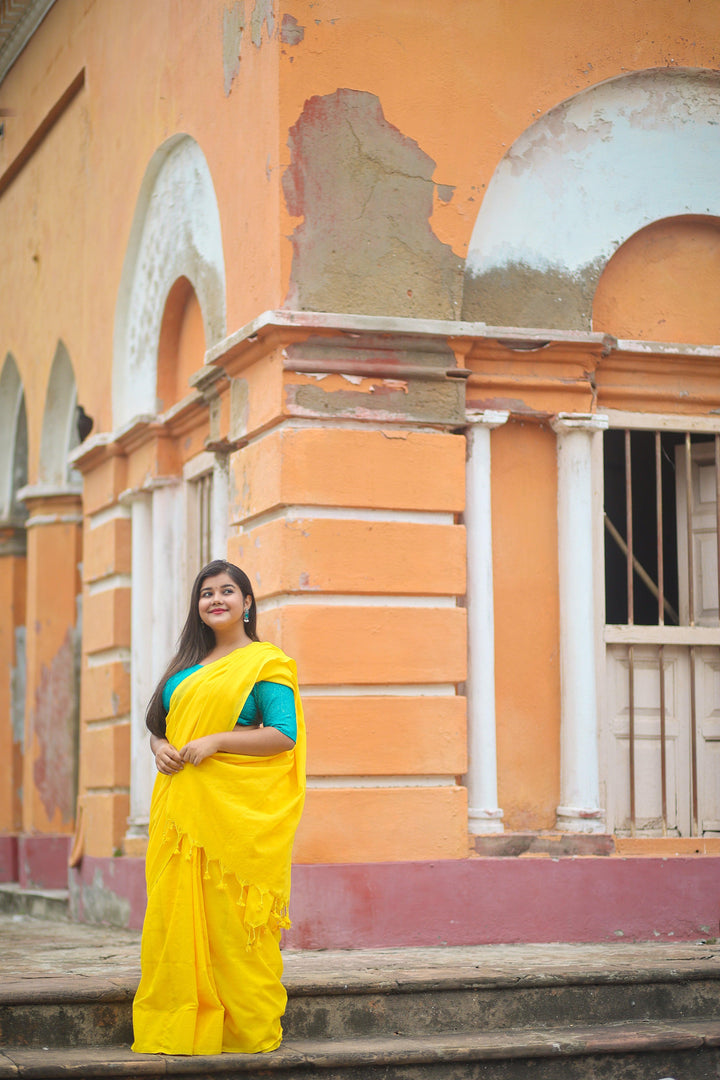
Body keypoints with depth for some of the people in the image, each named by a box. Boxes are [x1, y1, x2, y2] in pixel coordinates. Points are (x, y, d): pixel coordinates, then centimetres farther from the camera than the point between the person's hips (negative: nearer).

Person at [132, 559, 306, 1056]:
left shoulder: (266, 662, 1)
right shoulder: (187, 665, 20)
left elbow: (285, 734, -8)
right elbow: (160, 723, 23)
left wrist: (216, 741, -15)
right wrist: (161, 747, 0)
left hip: (237, 807, -6)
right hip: (182, 804, 6)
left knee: (233, 917, -7)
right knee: (178, 911, 2)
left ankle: (249, 1029, 2)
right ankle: (181, 1027, 9)